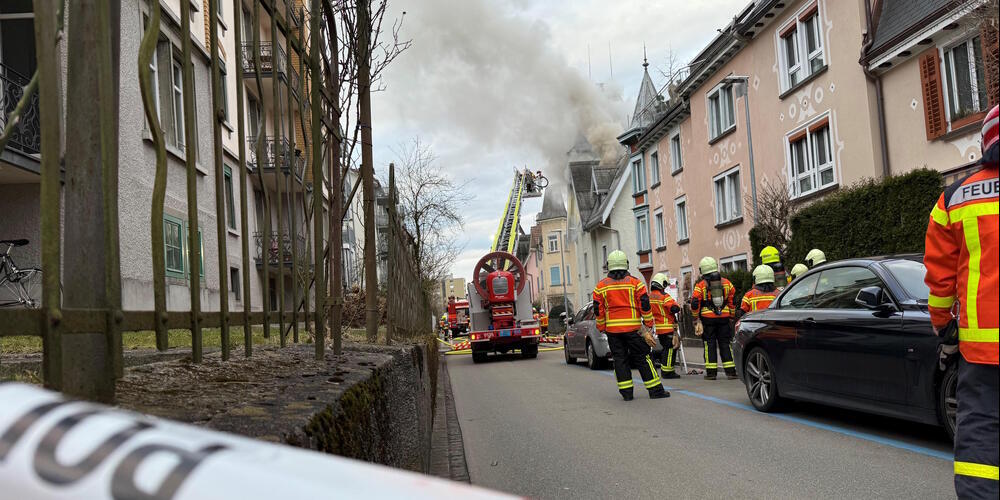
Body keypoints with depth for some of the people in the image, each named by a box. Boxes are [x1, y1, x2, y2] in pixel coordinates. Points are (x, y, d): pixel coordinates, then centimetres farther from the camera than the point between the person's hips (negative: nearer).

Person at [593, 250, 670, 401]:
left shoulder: (601, 286, 5)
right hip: (633, 328, -1)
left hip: (612, 329, 2)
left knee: (620, 359, 7)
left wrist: (603, 329, 12)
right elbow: (645, 305, -1)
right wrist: (648, 325, 5)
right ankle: (655, 390, 4)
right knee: (642, 358, 3)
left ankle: (626, 392, 6)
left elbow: (598, 311, 4)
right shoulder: (635, 282, 1)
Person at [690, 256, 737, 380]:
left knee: (710, 344, 3)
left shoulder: (701, 285, -5)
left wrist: (696, 318, 4)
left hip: (708, 318, -2)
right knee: (725, 343, 7)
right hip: (724, 317, 3)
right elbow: (733, 300, 6)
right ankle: (731, 371, 4)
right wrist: (732, 315, 14)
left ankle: (711, 372, 1)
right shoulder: (726, 282, 5)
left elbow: (694, 303, -8)